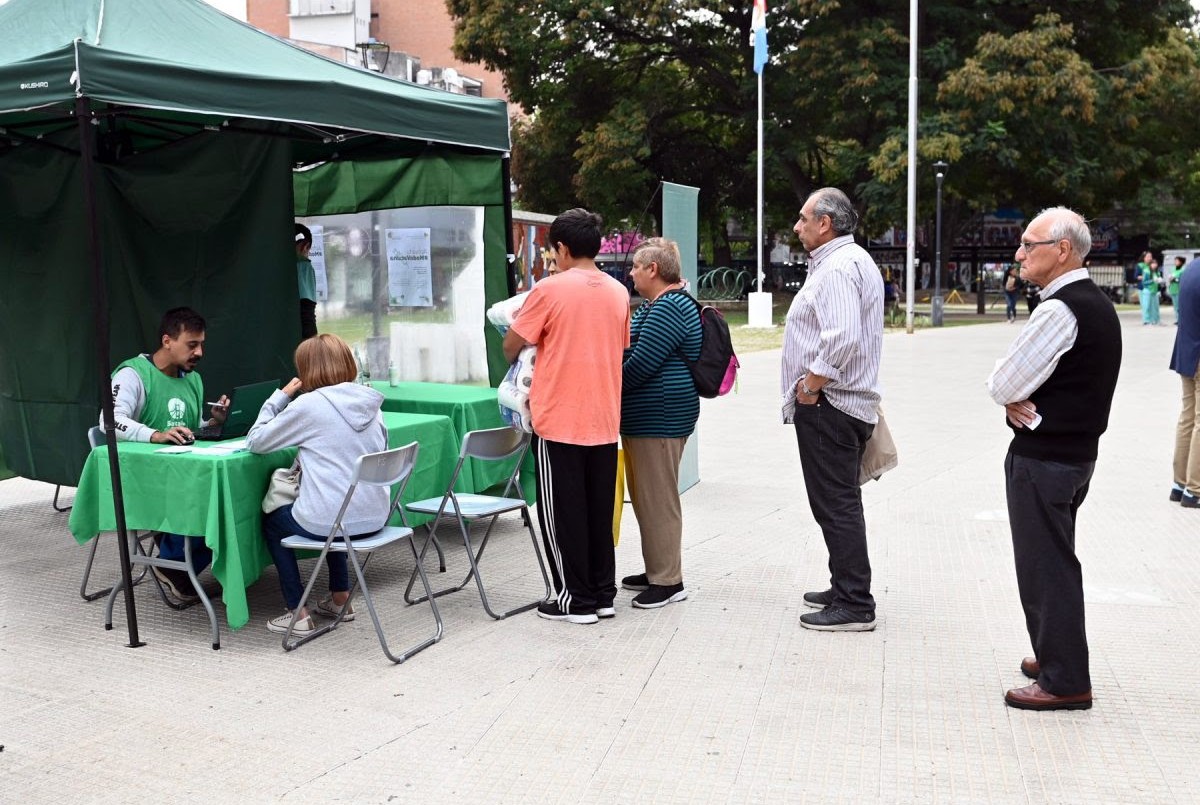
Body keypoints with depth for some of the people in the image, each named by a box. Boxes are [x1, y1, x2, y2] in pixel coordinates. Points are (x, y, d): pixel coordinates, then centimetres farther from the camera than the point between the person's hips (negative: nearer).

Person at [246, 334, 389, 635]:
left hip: (327, 523, -6)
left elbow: (255, 441, -2)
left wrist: (281, 395, 6)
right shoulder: (370, 402, 5)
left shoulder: (308, 404, -11)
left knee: (271, 520, 26)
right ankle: (340, 599, 37)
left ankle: (298, 613, 19)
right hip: (375, 518, 6)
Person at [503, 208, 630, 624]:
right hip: (604, 420, 6)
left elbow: (511, 347, -6)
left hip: (558, 420, -5)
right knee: (599, 509, 13)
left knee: (562, 512, 5)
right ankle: (603, 593, 20)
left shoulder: (550, 288, -11)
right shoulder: (618, 293, 6)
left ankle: (576, 599, 10)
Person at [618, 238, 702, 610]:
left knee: (658, 499, -4)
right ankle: (656, 570, 27)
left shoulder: (669, 308, -17)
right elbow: (634, 353, 23)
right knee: (647, 496, 17)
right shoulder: (656, 305, 18)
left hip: (659, 419, -11)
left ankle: (669, 581, 4)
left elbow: (640, 363, -21)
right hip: (645, 417, 11)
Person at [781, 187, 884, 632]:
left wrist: (811, 384, -19)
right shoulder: (854, 260, 18)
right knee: (840, 503, 18)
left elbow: (844, 339, -30)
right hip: (849, 404, 11)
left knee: (836, 505, -6)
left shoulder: (838, 266, -16)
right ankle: (846, 590, 29)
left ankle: (854, 605, 0)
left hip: (827, 404, -11)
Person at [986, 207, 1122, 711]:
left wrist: (1012, 395, 2)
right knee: (1056, 561, 20)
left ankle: (1064, 682, 8)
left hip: (1042, 458, -10)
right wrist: (1018, 397, -4)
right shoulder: (1097, 304, 12)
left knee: (1045, 566, -1)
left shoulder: (1059, 310, -21)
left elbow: (1002, 386, -19)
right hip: (1077, 448, 10)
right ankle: (1055, 656, 34)